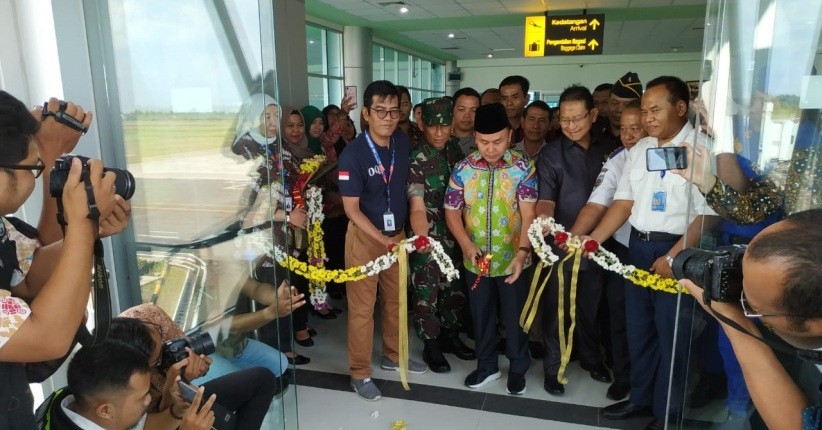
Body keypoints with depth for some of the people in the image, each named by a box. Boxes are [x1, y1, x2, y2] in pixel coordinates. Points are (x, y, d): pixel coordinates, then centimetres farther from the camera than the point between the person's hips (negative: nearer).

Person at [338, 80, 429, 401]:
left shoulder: (404, 142, -4)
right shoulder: (352, 154, -19)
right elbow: (351, 208, -16)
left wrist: (397, 234, 5)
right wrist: (381, 238, -21)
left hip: (398, 234, 5)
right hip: (364, 237, -5)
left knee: (396, 299, 18)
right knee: (362, 306, 5)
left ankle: (393, 355, 38)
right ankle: (359, 372, 21)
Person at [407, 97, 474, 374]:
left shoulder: (455, 150, 1)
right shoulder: (416, 162, -17)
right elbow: (417, 208, -25)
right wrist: (421, 238, -43)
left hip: (454, 234, 6)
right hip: (428, 237, -6)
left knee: (455, 288, 17)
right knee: (427, 292, 5)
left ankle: (451, 336, 37)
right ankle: (431, 347, 24)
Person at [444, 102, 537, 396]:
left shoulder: (523, 168, -11)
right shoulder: (463, 170, -5)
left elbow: (528, 214, -15)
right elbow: (452, 211, -1)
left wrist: (522, 252, -26)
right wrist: (467, 245, -14)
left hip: (512, 260, -2)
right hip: (476, 260, 2)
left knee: (515, 317, 12)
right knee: (481, 315, 17)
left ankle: (518, 368, 35)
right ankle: (486, 365, 38)